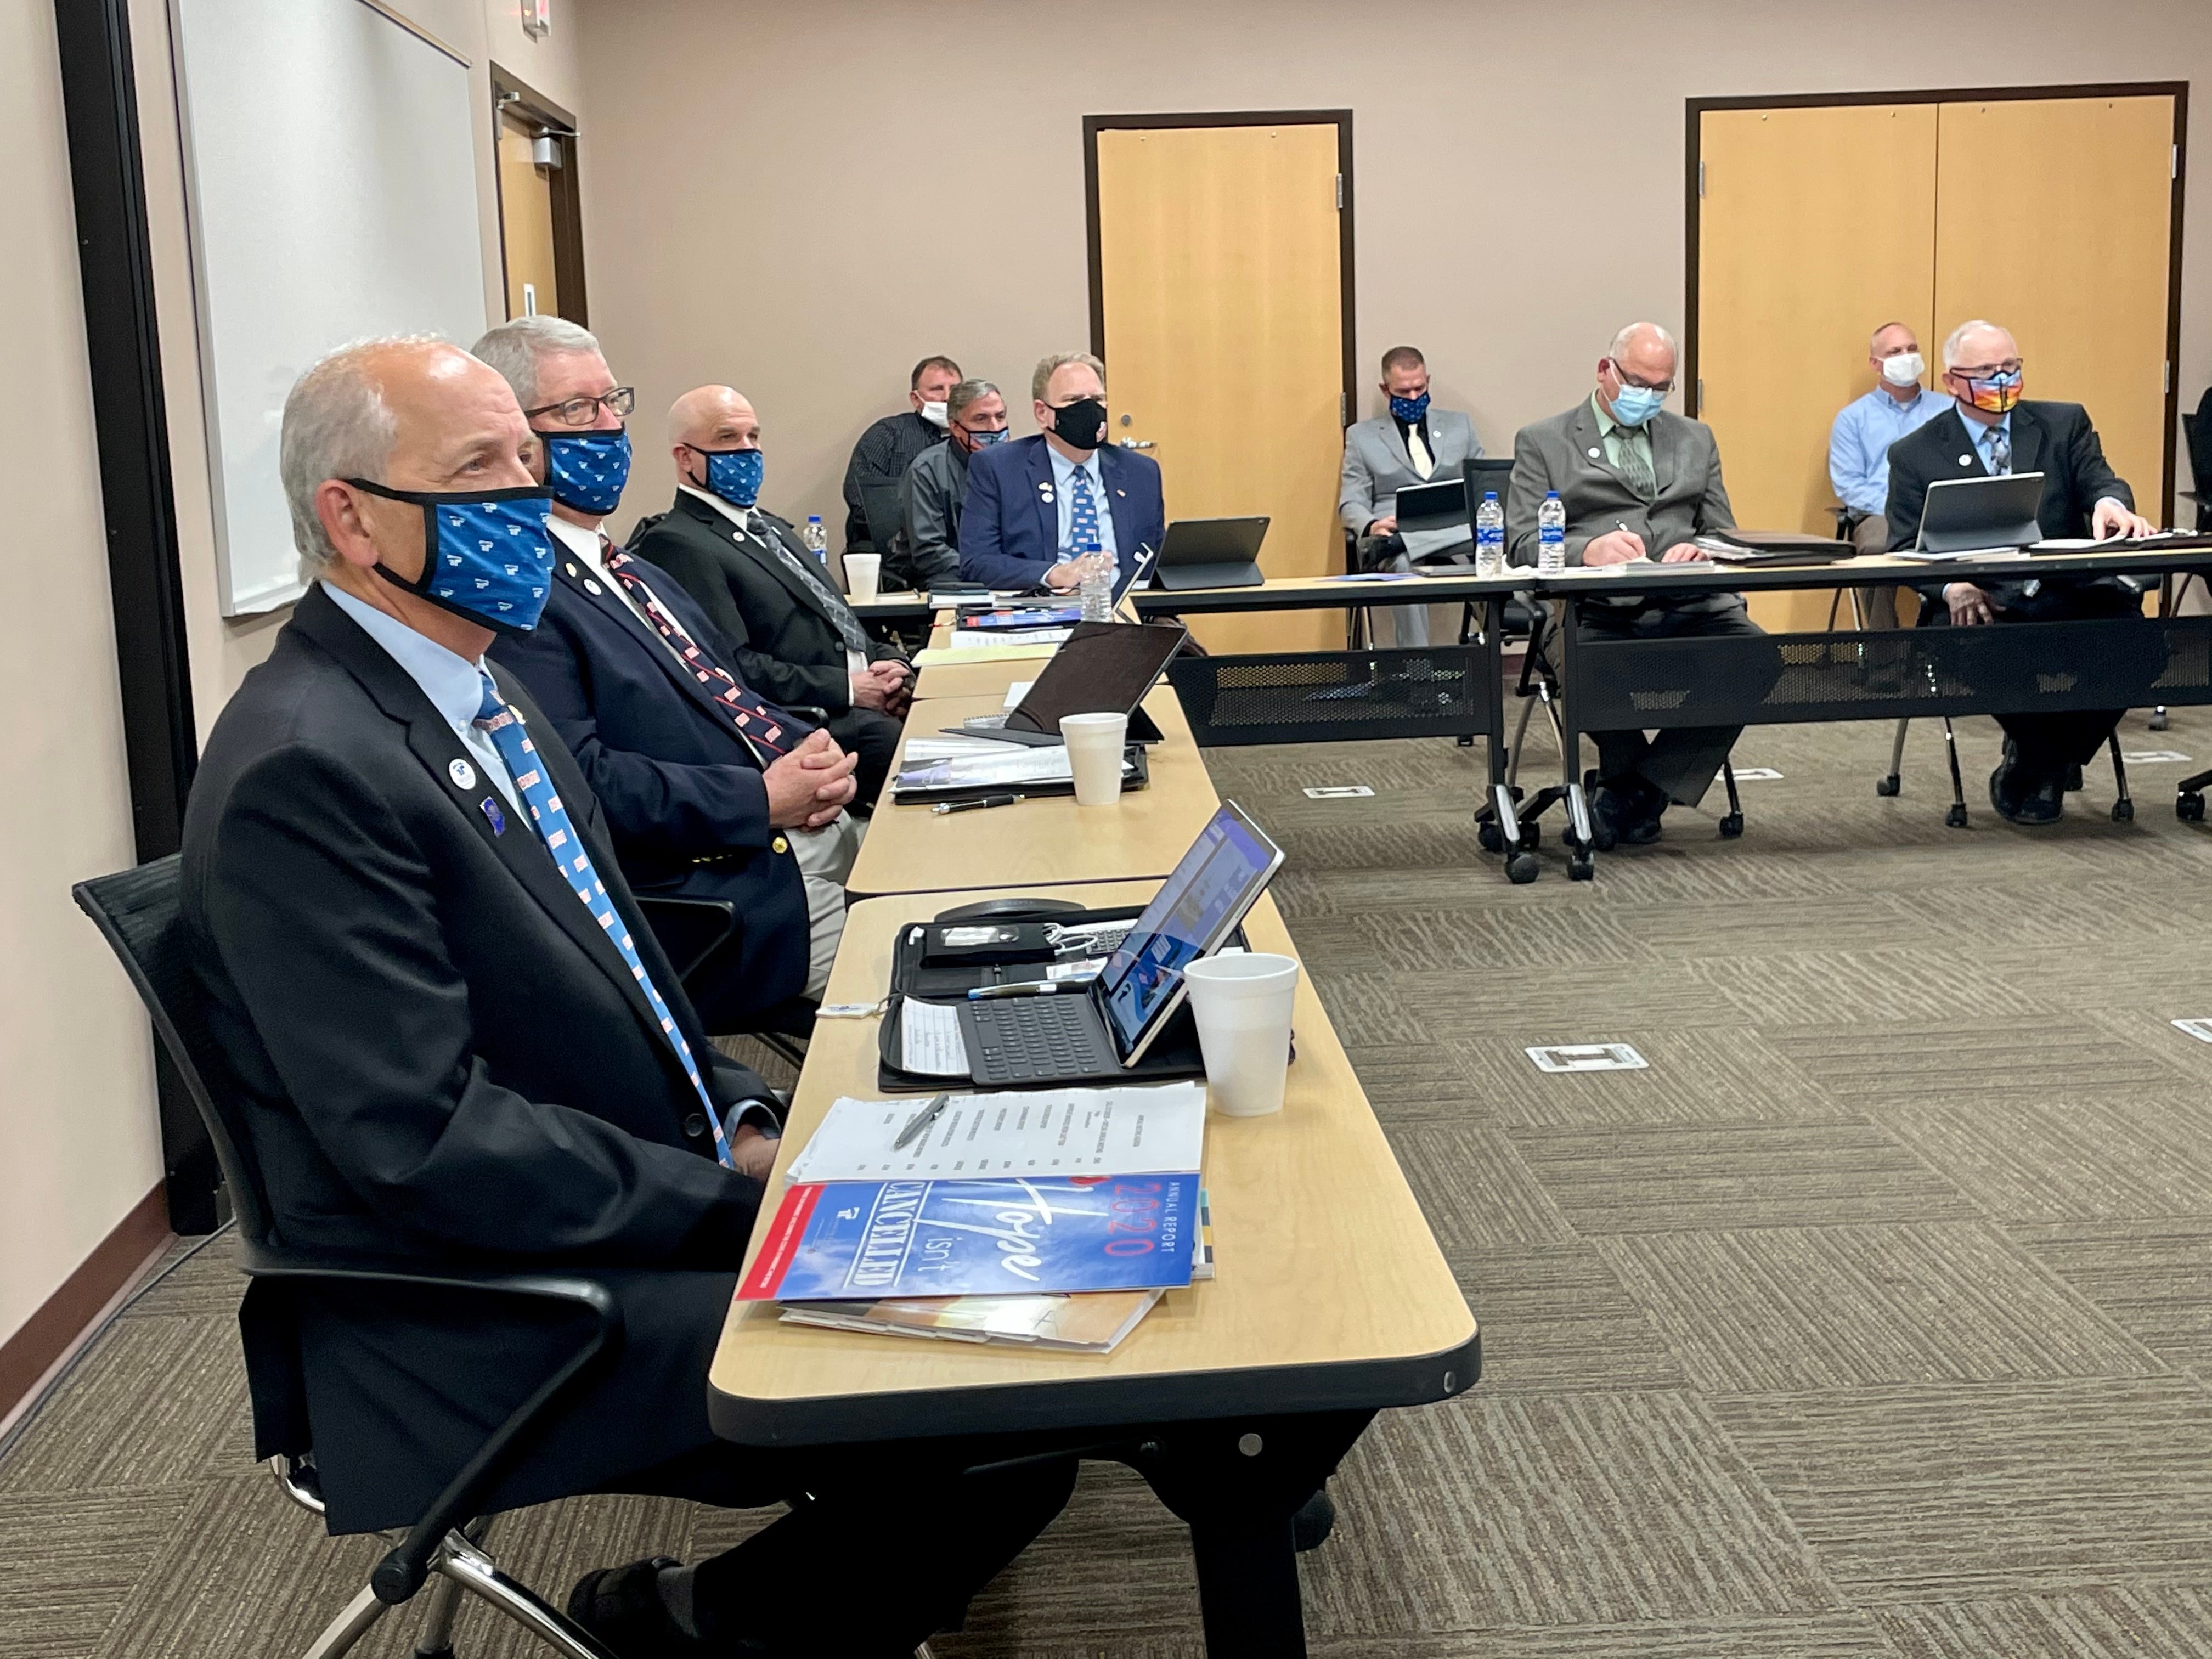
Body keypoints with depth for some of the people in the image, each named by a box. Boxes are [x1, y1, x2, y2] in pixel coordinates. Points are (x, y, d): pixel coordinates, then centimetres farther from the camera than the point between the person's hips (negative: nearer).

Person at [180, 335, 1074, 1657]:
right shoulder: (303, 768, -19)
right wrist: (734, 1190, -18)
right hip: (481, 1327, -10)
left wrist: (743, 1118, 3)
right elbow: (427, 1142, -23)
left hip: (667, 1192, 10)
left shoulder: (483, 689, 11)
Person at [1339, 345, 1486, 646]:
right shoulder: (1362, 436, 16)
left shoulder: (1460, 426, 23)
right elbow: (1351, 503, 9)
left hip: (1454, 531, 2)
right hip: (1392, 529, -2)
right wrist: (1371, 526, -16)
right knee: (1402, 564, -40)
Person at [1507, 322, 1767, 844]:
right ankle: (1629, 776, -2)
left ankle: (1644, 788, -13)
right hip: (1592, 610, -3)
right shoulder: (1542, 443, 13)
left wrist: (1702, 550, -5)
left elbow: (1725, 534, 20)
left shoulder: (1694, 439, 26)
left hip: (1683, 605, 3)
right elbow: (1522, 543, 0)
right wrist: (1587, 549, -20)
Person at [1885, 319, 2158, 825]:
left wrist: (2110, 503, -29)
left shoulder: (2065, 424, 14)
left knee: (2138, 645, -29)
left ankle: (2037, 766, -4)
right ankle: (2040, 755, -2)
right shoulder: (1914, 455, 8)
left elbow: (2099, 480, -1)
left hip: (2072, 595, 2)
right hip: (1985, 607, -2)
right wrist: (1951, 585, -20)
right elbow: (1907, 550, 2)